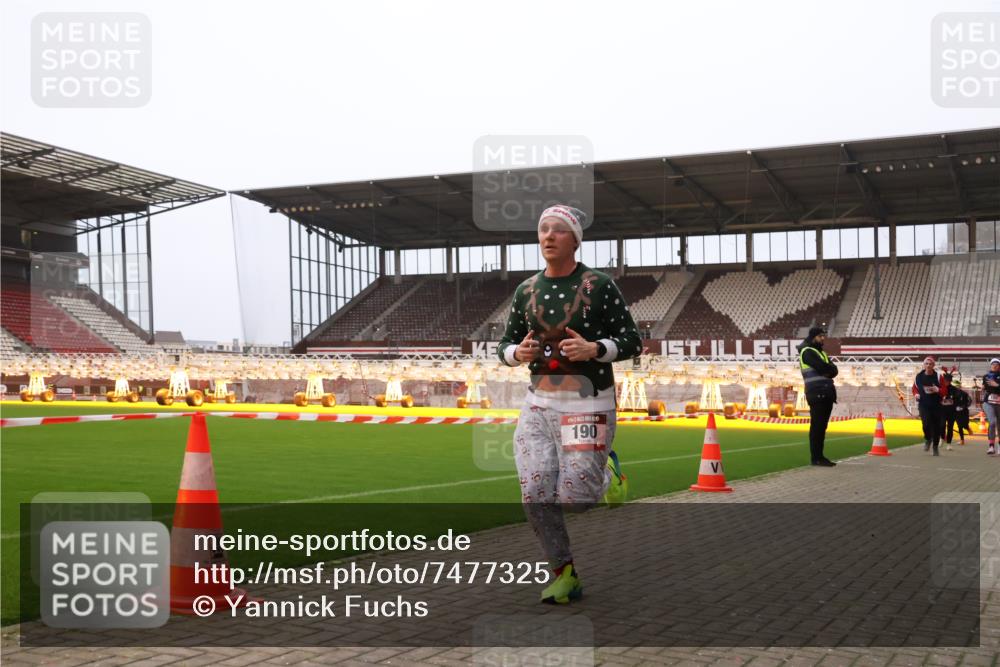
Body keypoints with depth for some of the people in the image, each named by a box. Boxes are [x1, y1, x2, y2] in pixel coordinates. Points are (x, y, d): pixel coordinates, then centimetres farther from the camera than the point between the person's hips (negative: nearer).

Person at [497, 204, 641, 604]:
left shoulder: (600, 286, -4)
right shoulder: (526, 291, 8)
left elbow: (632, 341, -2)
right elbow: (505, 345, 15)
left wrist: (594, 349, -20)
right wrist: (517, 352, -9)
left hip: (588, 406, -4)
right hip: (539, 405, 4)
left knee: (574, 497, -9)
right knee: (536, 495, -6)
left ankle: (606, 472, 28)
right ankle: (564, 573, 15)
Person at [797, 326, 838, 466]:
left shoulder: (821, 352, 23)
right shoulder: (807, 352, -5)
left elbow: (834, 370, 10)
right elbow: (822, 367, -18)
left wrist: (828, 370, -9)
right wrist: (830, 368, 1)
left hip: (827, 394, 9)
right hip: (817, 394, -9)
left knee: (822, 426, 9)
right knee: (817, 426, -8)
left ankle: (820, 456, 13)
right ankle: (816, 458, -6)